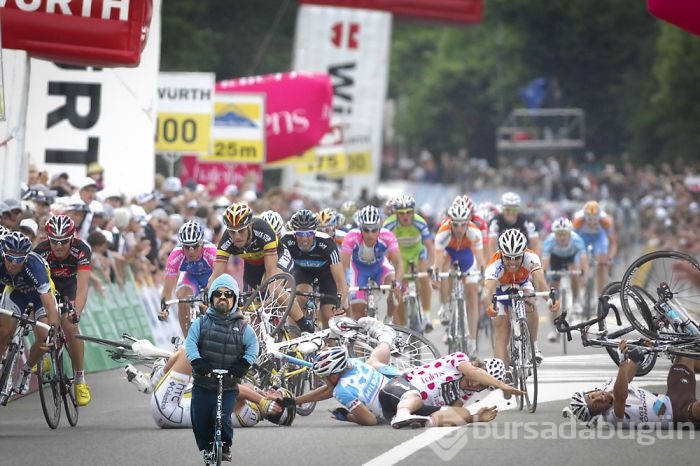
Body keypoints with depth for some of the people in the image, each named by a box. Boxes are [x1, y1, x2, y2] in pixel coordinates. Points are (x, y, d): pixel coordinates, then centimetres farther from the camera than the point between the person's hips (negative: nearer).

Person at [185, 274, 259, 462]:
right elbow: (190, 343, -7)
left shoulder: (242, 327, 5)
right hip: (202, 384, 2)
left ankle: (225, 447, 9)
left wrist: (243, 365, -23)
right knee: (200, 422, 3)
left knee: (222, 419, -17)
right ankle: (207, 449, 27)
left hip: (228, 387, -2)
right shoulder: (201, 323, 5)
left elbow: (253, 346, -6)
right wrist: (198, 362, -25)